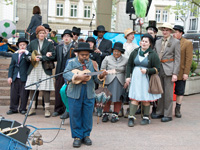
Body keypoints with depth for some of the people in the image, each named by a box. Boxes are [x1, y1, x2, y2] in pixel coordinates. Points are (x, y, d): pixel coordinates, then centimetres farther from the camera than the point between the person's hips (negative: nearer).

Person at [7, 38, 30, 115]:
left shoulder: (27, 54, 3)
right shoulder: (14, 55, 16)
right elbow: (11, 66, 14)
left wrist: (25, 51, -20)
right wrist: (10, 76, 6)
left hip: (24, 78, -4)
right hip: (15, 78, 4)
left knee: (24, 94, 0)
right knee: (14, 94, 7)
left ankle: (22, 109, 12)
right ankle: (13, 109, 17)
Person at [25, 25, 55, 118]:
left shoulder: (49, 43, 3)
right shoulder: (32, 43, 11)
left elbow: (52, 56, -5)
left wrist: (41, 58, -13)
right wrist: (33, 58, -7)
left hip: (45, 69, -3)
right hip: (33, 69, 3)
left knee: (45, 89, -6)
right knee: (32, 89, 4)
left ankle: (47, 109, 0)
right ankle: (32, 109, 14)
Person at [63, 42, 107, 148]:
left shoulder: (92, 63, 7)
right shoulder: (72, 62, 1)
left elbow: (96, 78, 4)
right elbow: (66, 74, -14)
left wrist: (101, 76, -17)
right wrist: (78, 77, -25)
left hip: (89, 94, 2)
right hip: (75, 93, -2)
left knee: (88, 116, 7)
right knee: (75, 116, 3)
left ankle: (86, 135, 22)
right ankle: (77, 136, 14)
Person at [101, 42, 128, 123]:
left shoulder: (125, 60, 7)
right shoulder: (107, 58, 5)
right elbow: (102, 69, 7)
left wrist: (126, 82, 4)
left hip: (120, 82, 1)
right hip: (109, 81, -1)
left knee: (118, 99, 1)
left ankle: (115, 115, 11)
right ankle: (105, 114, 8)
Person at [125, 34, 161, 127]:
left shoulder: (153, 55, -2)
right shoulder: (135, 52, 7)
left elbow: (157, 68, -2)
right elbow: (129, 65, 13)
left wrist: (147, 71, -17)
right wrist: (128, 76, 5)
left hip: (146, 79, -2)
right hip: (135, 78, 2)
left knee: (145, 99, 4)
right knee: (134, 97, -3)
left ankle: (146, 117, 17)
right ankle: (131, 118, -2)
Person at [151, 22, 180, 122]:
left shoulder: (176, 42, -1)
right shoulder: (158, 42, 14)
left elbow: (177, 59, -5)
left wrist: (175, 73, -12)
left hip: (168, 70, -5)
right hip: (159, 69, 5)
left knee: (168, 93, -1)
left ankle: (168, 115, 6)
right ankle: (159, 113, 20)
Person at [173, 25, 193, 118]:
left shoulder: (188, 43, -2)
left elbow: (189, 59, -6)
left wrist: (186, 73, -11)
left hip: (180, 73, -3)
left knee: (180, 92, 6)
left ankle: (177, 109, 17)